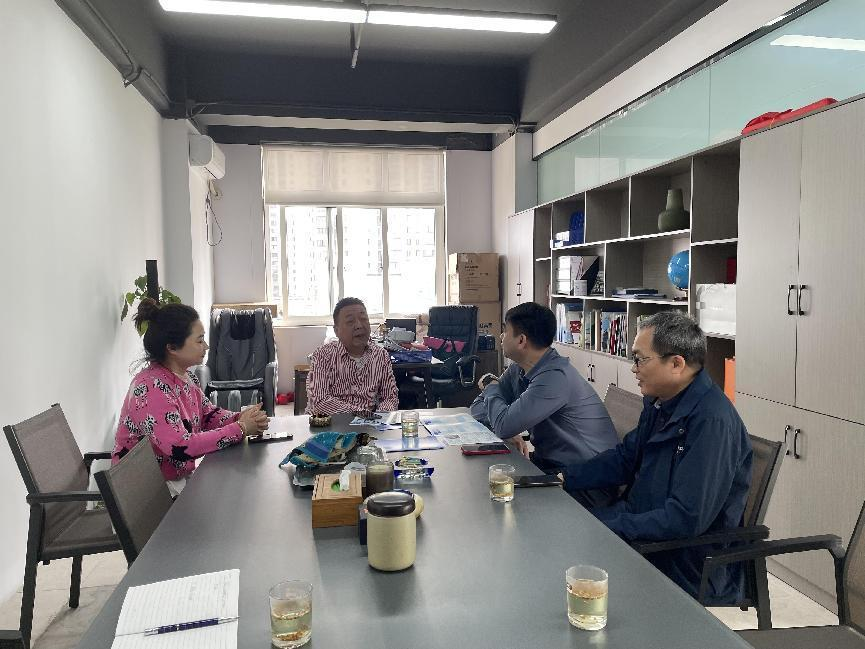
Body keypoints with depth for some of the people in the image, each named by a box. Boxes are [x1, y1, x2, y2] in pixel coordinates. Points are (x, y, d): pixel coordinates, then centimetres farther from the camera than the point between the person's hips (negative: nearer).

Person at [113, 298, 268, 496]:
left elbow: (210, 415, 11)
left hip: (180, 477, 8)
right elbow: (181, 447, -31)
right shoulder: (150, 388, -25)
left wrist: (242, 418, -11)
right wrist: (240, 429, -24)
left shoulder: (184, 377, 4)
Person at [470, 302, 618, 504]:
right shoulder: (518, 370, 3)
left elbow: (504, 425, -26)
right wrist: (511, 435, -13)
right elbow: (478, 409, 7)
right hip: (550, 462, 8)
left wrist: (491, 387, -6)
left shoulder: (555, 377, -25)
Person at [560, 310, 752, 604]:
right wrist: (562, 478, 4)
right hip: (640, 520, 8)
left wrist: (609, 528, -24)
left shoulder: (712, 421, -26)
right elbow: (624, 459, 15)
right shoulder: (659, 403, 4)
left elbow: (687, 519, -29)